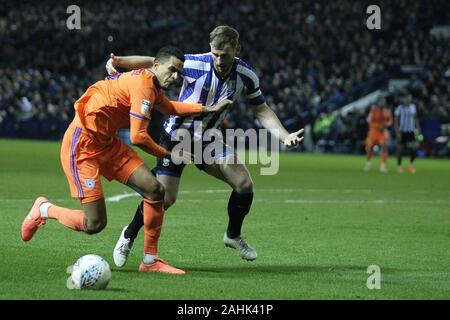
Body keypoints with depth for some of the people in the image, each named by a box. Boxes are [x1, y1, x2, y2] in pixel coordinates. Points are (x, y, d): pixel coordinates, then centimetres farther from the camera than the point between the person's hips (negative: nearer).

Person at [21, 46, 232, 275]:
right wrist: (168, 155, -9)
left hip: (107, 144, 10)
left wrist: (207, 109, 27)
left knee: (154, 190, -3)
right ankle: (44, 209, 16)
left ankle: (150, 260, 7)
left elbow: (168, 107, 33)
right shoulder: (142, 85, -20)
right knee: (94, 224, -12)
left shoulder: (151, 84, 11)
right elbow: (138, 137, -24)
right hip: (81, 146, -10)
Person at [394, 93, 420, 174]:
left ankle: (411, 164, 8)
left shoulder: (413, 107, 7)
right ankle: (399, 165, 20)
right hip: (402, 131, -3)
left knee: (414, 148, -9)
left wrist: (417, 128, 5)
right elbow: (396, 121, -7)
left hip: (411, 131, 3)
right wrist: (398, 132, -14)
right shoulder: (400, 108, -7)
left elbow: (415, 118, 15)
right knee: (400, 149, 2)